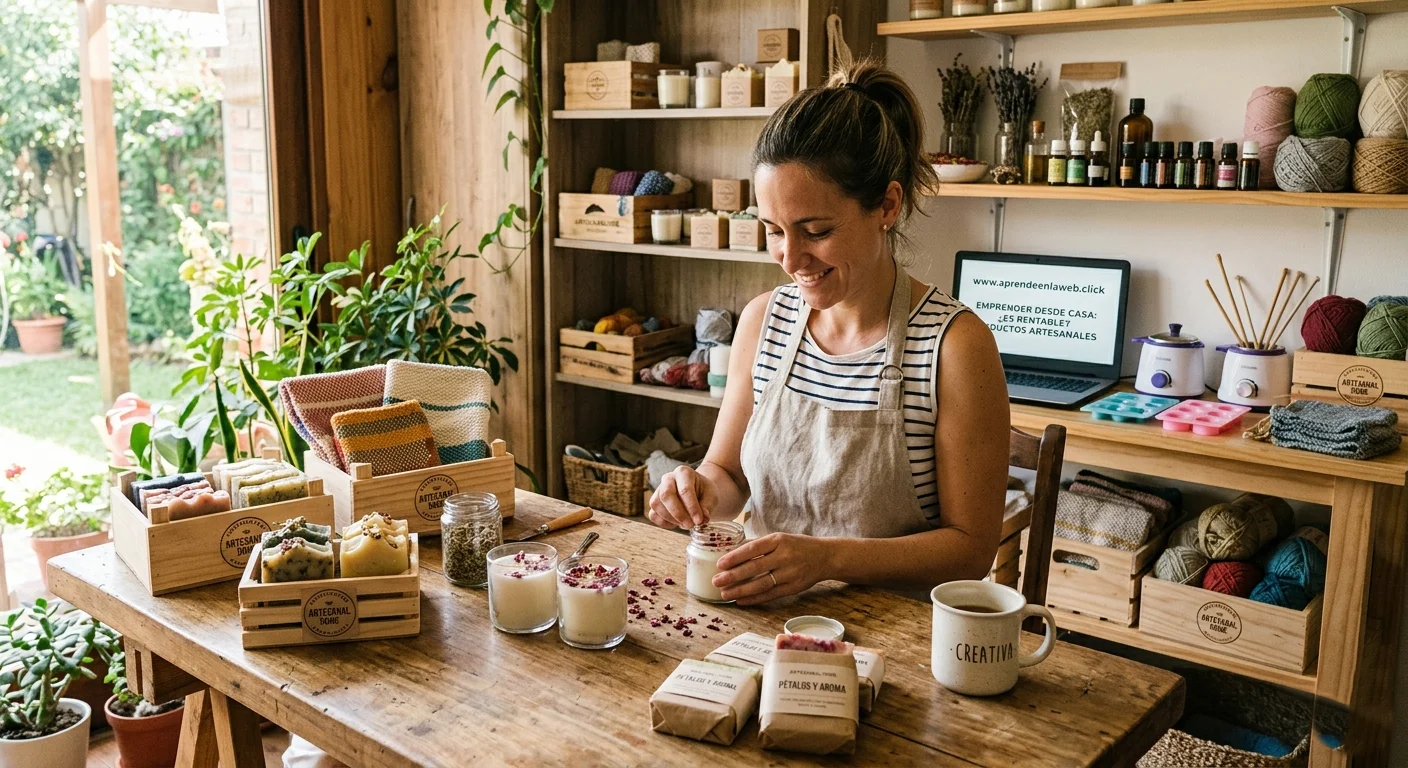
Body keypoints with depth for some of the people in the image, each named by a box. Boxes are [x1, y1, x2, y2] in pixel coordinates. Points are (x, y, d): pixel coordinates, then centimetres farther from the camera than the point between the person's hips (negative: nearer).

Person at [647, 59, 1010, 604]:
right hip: (765, 618, 3)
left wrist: (827, 558, -23)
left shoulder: (955, 345, -13)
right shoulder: (763, 320, 2)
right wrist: (702, 489, -10)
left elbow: (971, 547, -10)